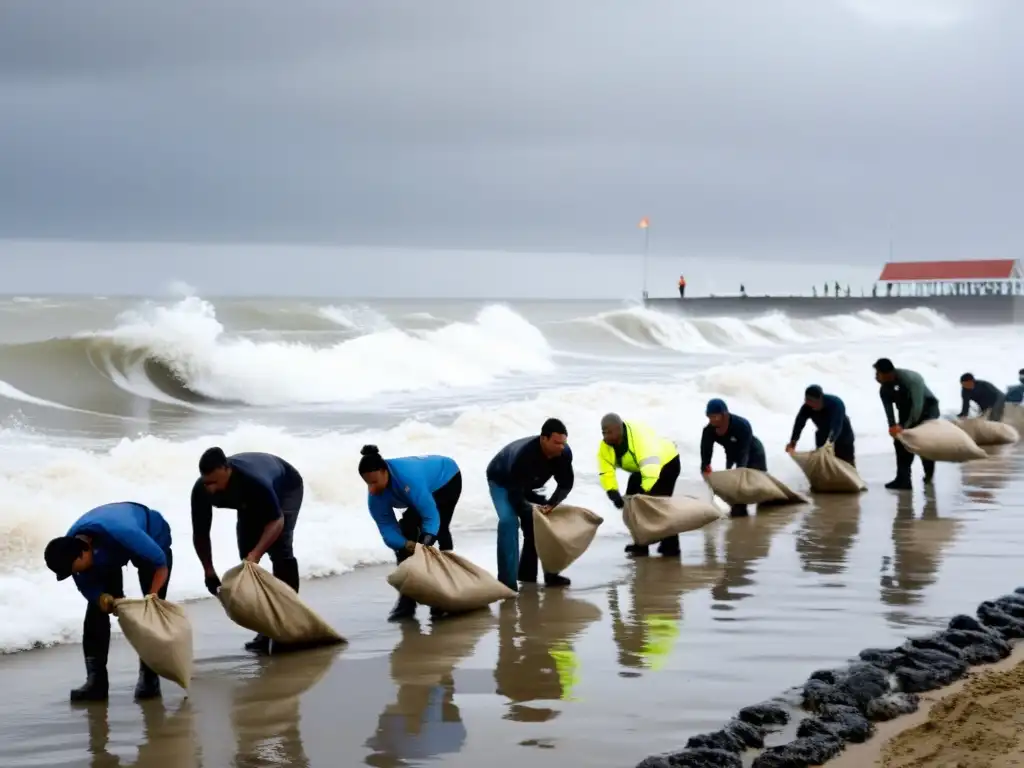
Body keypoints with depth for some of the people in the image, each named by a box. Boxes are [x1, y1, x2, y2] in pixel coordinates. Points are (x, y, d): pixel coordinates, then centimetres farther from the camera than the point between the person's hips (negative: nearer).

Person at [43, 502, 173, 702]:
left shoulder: (121, 534, -47)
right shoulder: (69, 547, -29)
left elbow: (160, 563, -35)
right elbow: (87, 586, -17)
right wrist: (103, 598, -38)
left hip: (153, 536, -4)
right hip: (108, 551, 4)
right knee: (97, 608, -10)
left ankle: (149, 676, -5)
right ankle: (96, 680, -8)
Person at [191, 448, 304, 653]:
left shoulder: (254, 480, -46)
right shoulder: (201, 491, -31)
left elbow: (277, 520, -38)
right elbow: (200, 534, -19)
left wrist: (256, 553, -50)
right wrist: (210, 574, -25)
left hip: (285, 488, -5)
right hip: (251, 502, 5)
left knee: (280, 551, -22)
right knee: (247, 558, -6)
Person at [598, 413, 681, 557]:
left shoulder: (639, 436, -41)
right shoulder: (605, 446, -19)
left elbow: (650, 465, -51)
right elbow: (606, 472, -24)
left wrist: (645, 491, -59)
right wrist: (613, 493, -41)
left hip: (665, 462, -8)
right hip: (640, 468, 8)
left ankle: (670, 546, -9)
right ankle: (641, 544, 13)